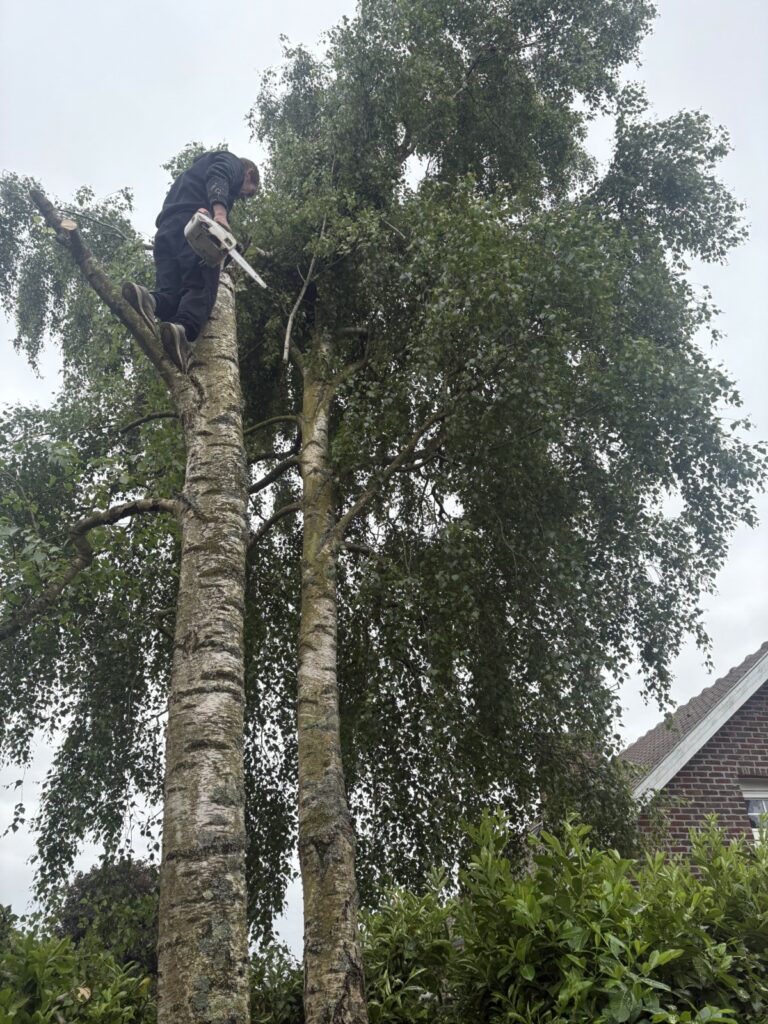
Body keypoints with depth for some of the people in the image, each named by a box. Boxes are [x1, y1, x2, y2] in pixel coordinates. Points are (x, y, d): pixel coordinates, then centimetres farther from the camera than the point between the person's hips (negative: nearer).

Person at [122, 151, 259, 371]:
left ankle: (150, 302, -37)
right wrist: (220, 211, -23)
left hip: (166, 230, 7)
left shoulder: (197, 168, 45)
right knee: (201, 287, -20)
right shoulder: (231, 163, 21)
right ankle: (183, 330, -47)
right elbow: (218, 177, -5)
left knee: (170, 291, -5)